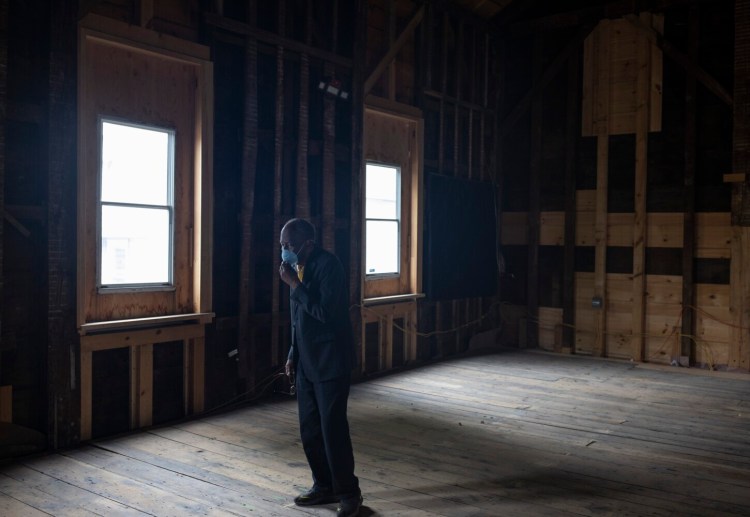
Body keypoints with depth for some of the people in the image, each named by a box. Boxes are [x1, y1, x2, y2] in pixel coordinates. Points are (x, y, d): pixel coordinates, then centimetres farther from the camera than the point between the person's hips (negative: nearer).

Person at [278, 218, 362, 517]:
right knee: (309, 429, 12)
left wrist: (294, 284, -20)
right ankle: (324, 486, 27)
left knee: (333, 428, -4)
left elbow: (325, 312, -25)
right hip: (306, 362, 8)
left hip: (331, 362, -8)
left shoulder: (328, 265, -16)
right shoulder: (298, 267, 8)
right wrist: (293, 355, 16)